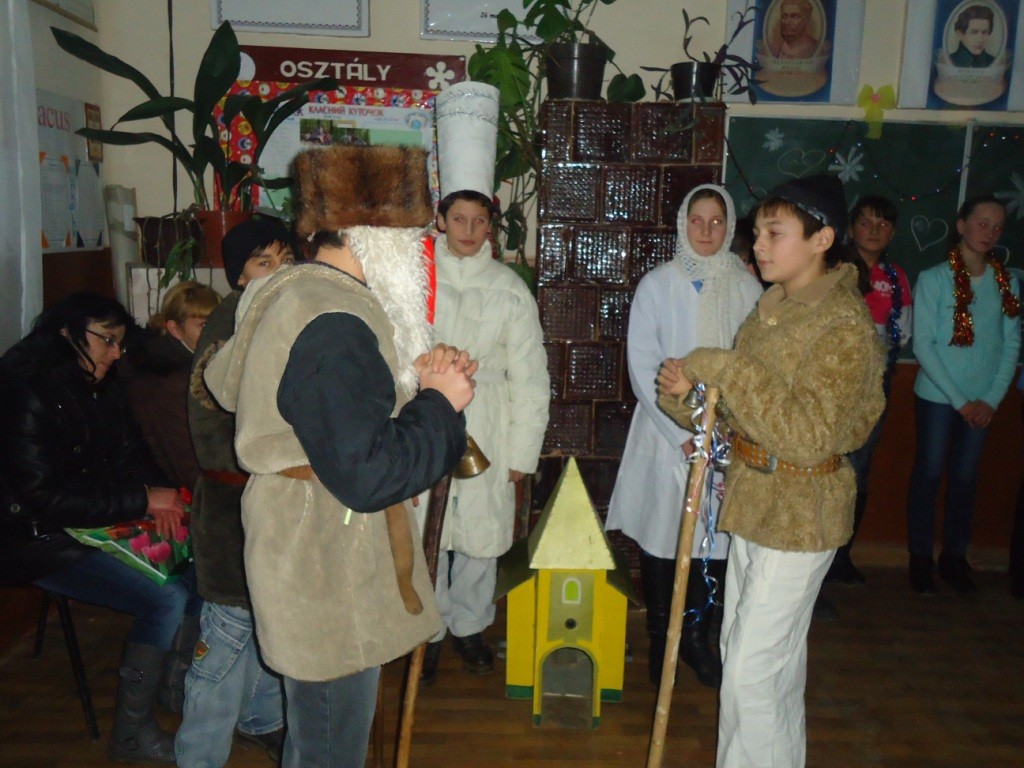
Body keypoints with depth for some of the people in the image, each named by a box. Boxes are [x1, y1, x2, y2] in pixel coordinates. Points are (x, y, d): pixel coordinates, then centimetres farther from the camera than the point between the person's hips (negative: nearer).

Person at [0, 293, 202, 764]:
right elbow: (42, 496, -23)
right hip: (44, 543, -8)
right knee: (166, 600, -20)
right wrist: (141, 501, -23)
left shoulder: (102, 388, 7)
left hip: (105, 524, 8)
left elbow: (130, 454, 9)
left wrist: (155, 494, -13)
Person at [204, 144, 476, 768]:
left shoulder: (301, 293, 8)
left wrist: (417, 379, -4)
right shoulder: (332, 325, -26)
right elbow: (366, 474, -29)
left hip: (306, 541, 11)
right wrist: (441, 403, -17)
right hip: (327, 565, -11)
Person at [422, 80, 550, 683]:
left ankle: (469, 626, 35)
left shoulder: (510, 289, 0)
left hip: (485, 433, 1)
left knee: (479, 538, 11)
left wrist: (522, 452, 0)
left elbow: (529, 376, 2)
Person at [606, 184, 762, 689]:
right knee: (661, 538, 6)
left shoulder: (747, 288, 3)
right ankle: (659, 638, 24)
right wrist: (682, 433, -11)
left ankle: (696, 636, 26)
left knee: (715, 539, 6)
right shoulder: (657, 285, -2)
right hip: (666, 433, -1)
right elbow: (642, 368, -5)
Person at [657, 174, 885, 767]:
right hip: (757, 501, 8)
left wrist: (726, 368, -27)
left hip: (798, 514, -8)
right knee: (776, 658, 22)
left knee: (751, 672, -1)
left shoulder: (845, 325, -19)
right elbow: (737, 407, 10)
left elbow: (809, 436, -28)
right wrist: (686, 393, -9)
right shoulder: (775, 308, 7)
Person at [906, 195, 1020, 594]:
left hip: (982, 401, 3)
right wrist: (959, 400, -12)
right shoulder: (933, 279, -6)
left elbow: (1012, 344, 5)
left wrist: (992, 399, -5)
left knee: (965, 477, 11)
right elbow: (923, 345, -10)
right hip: (937, 397, -3)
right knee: (929, 474, 5)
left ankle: (954, 557, 25)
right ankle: (920, 558, 18)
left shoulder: (1007, 283, 5)